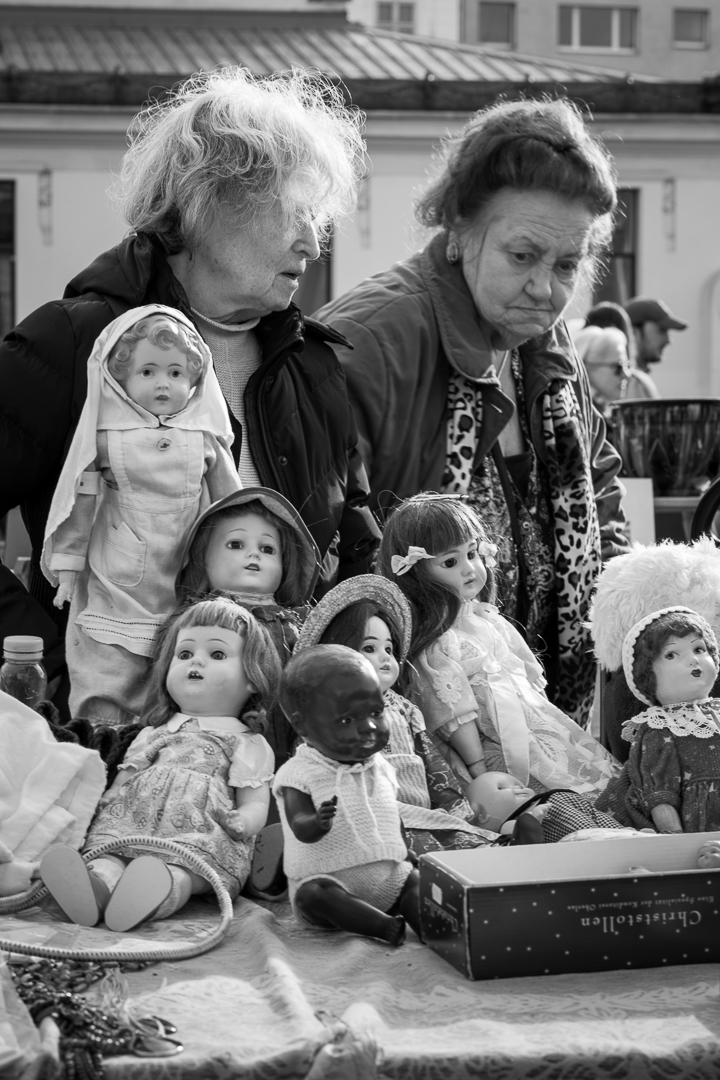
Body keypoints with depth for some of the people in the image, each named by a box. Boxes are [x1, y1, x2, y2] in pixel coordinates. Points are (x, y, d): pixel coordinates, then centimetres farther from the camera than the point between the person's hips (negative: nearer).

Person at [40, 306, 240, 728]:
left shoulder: (204, 436, 2)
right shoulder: (107, 435, -4)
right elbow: (80, 502, 1)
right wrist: (68, 565, 0)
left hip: (184, 588, 2)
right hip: (117, 583, -2)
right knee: (103, 676, -1)